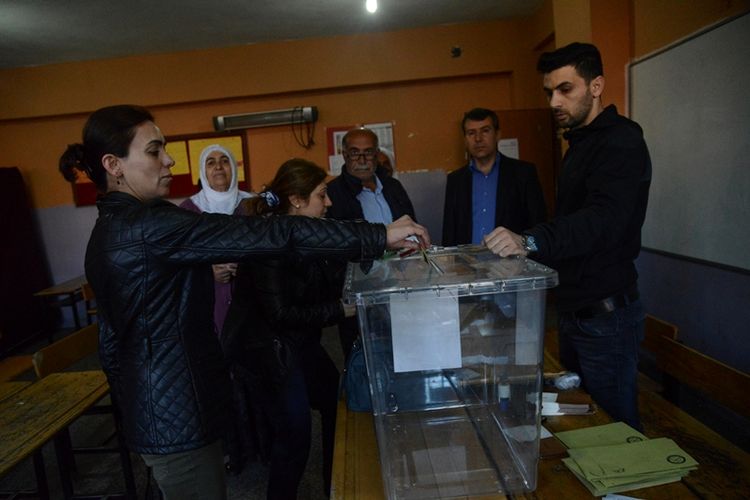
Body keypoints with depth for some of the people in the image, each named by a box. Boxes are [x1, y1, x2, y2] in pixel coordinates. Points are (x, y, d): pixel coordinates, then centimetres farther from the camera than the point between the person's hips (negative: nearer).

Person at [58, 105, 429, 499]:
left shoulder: (109, 230, 8)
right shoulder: (147, 225, -23)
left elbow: (112, 339, 14)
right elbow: (264, 234, -31)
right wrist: (378, 236, -28)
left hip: (155, 407, 10)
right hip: (176, 414, -10)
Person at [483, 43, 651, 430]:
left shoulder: (621, 141, -15)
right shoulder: (580, 142, 16)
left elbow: (604, 219, -32)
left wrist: (531, 241, -46)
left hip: (606, 314, -10)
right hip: (574, 310, 10)